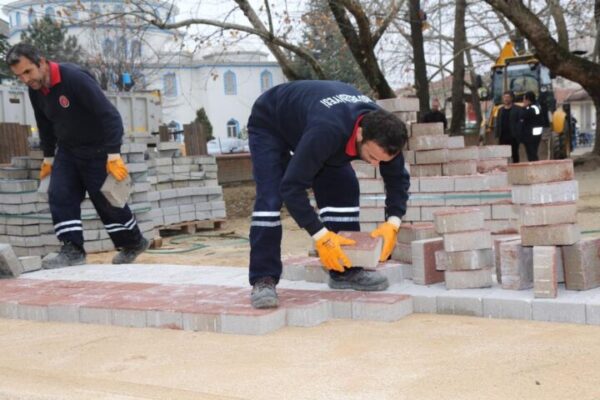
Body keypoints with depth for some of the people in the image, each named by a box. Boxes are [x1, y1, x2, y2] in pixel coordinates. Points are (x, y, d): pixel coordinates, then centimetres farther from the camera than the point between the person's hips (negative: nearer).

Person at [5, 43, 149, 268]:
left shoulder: (75, 78, -27)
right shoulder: (35, 91, -3)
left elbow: (109, 115, -27)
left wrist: (113, 155, -29)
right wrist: (48, 157, 19)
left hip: (98, 150, -7)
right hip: (67, 151, 7)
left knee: (107, 200, 3)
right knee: (59, 196, -8)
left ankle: (134, 243, 23)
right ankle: (72, 250, -5)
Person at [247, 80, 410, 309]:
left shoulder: (382, 132, -27)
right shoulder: (326, 131, -47)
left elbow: (397, 178, -10)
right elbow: (291, 186, -43)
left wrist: (393, 222, -23)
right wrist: (321, 236, -43)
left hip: (305, 120, 6)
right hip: (269, 126, -6)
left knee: (344, 188, -7)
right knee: (270, 199, -22)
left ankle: (345, 271, 1)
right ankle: (263, 280, -18)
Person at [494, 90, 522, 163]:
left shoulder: (517, 109, -1)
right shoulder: (500, 110, 15)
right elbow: (497, 123, 14)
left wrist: (518, 135, -16)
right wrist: (497, 135, 6)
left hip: (513, 136, -4)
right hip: (503, 137, 4)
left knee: (514, 154, 3)